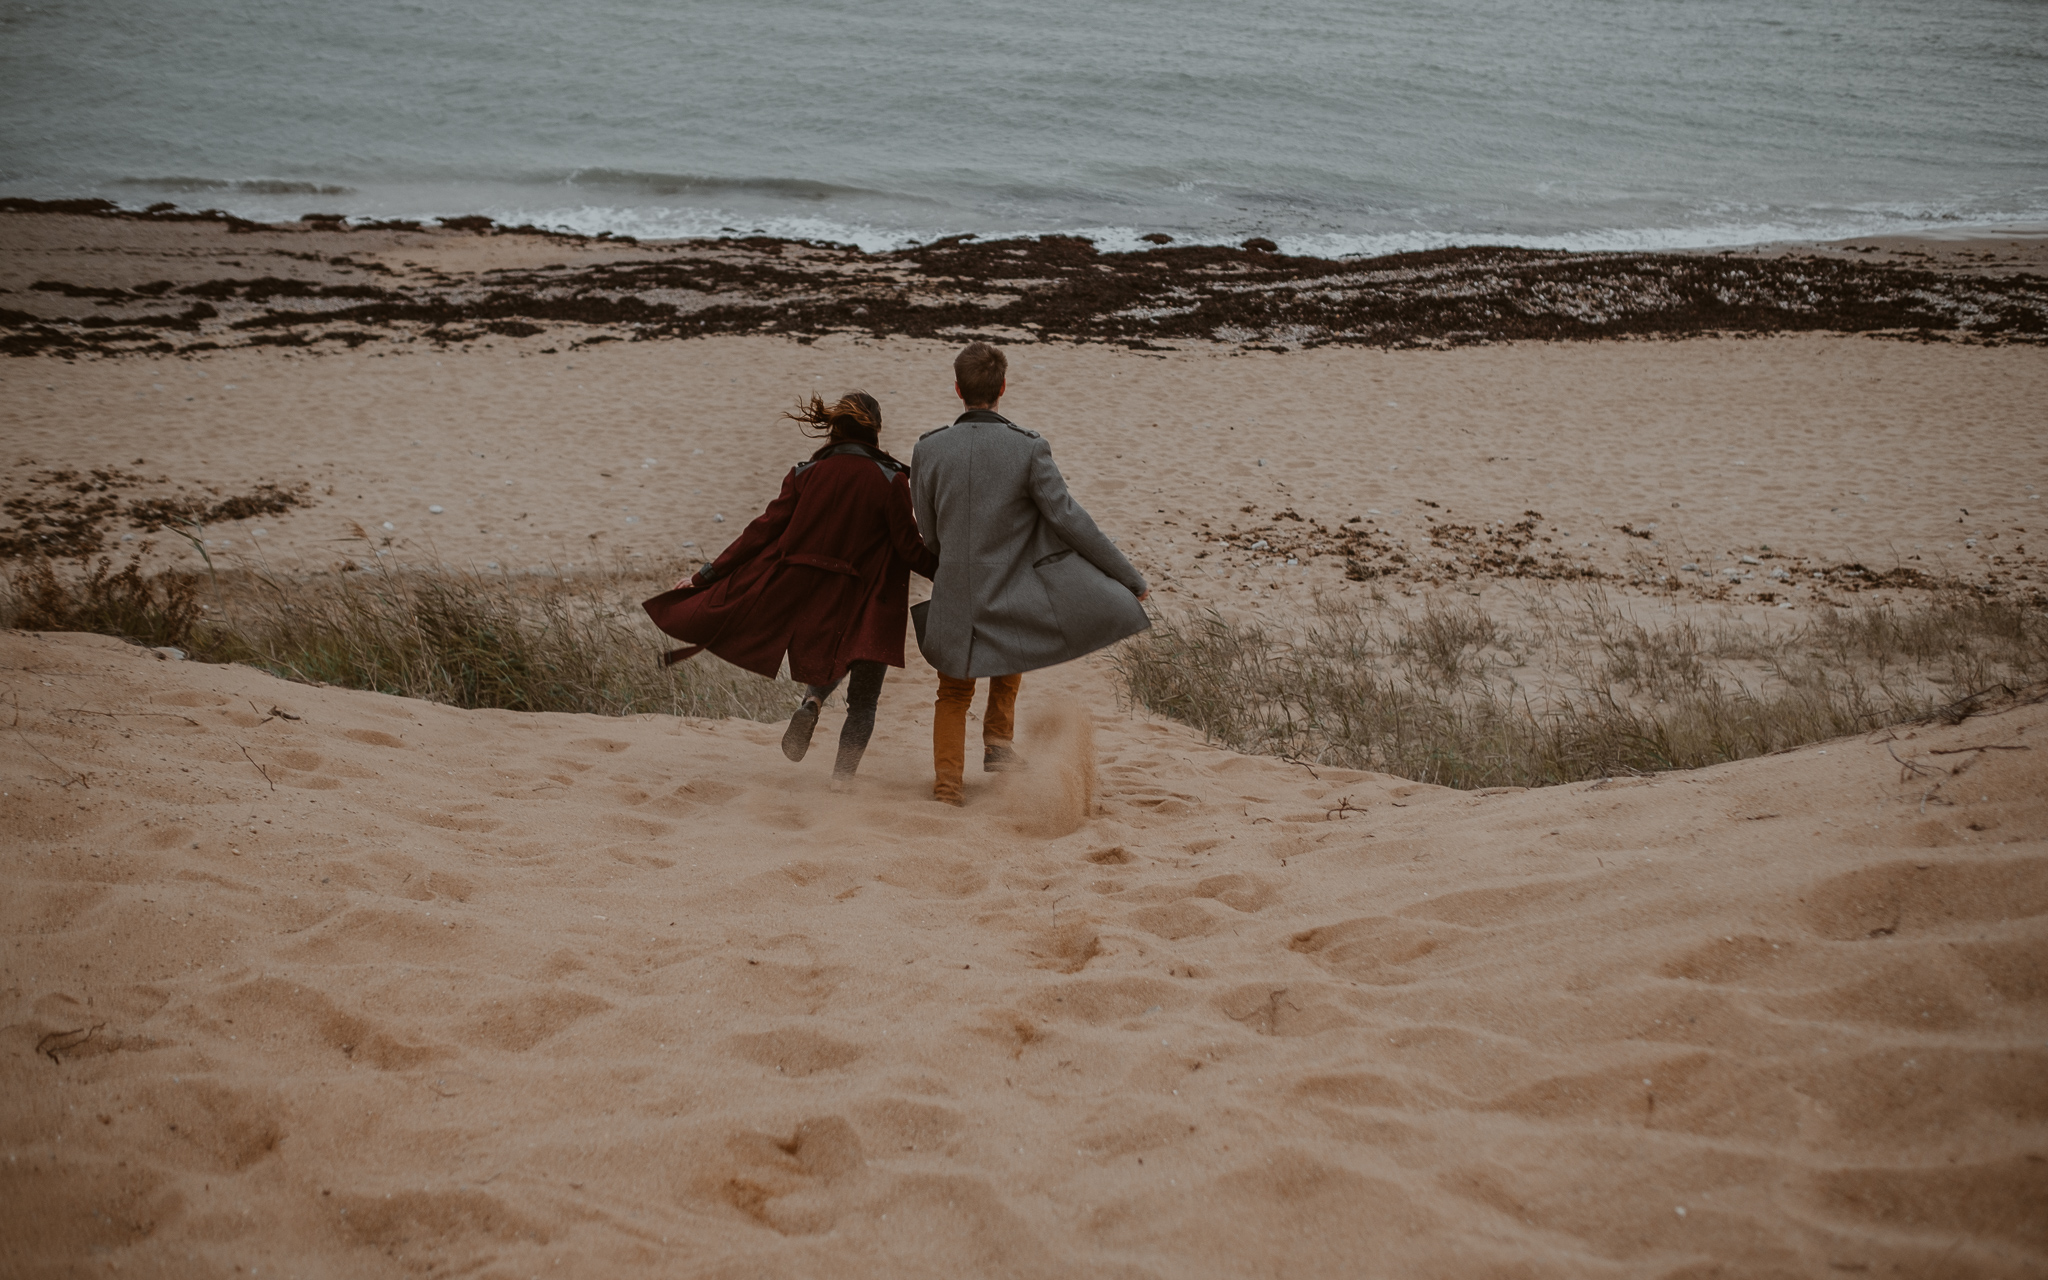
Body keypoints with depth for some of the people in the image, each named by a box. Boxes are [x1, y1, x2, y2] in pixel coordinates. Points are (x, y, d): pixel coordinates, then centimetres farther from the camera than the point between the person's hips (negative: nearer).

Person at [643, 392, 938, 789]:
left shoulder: (806, 474, -3)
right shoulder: (891, 481, -12)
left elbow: (764, 531, -4)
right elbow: (909, 547, -11)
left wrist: (707, 575, 2)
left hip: (809, 592, 3)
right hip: (868, 605, -3)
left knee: (829, 660, 32)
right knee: (863, 699, 11)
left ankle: (811, 703, 3)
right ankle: (843, 773, 1)